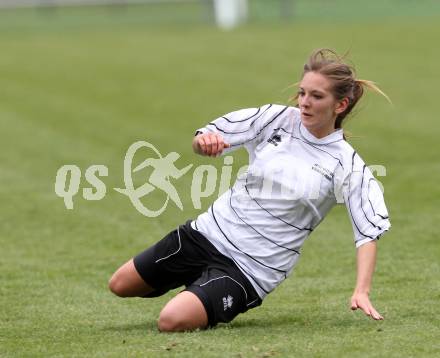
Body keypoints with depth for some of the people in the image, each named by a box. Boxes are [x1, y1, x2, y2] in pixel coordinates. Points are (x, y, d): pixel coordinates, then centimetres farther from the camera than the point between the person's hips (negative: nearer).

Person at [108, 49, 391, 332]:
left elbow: (369, 232, -12)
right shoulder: (277, 119, -2)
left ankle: (221, 307, 10)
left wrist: (362, 292, -25)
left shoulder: (347, 166, -12)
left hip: (250, 267, -5)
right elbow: (203, 142, -1)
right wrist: (204, 141, -26)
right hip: (210, 231, 5)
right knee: (120, 286, 12)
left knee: (172, 321, -23)